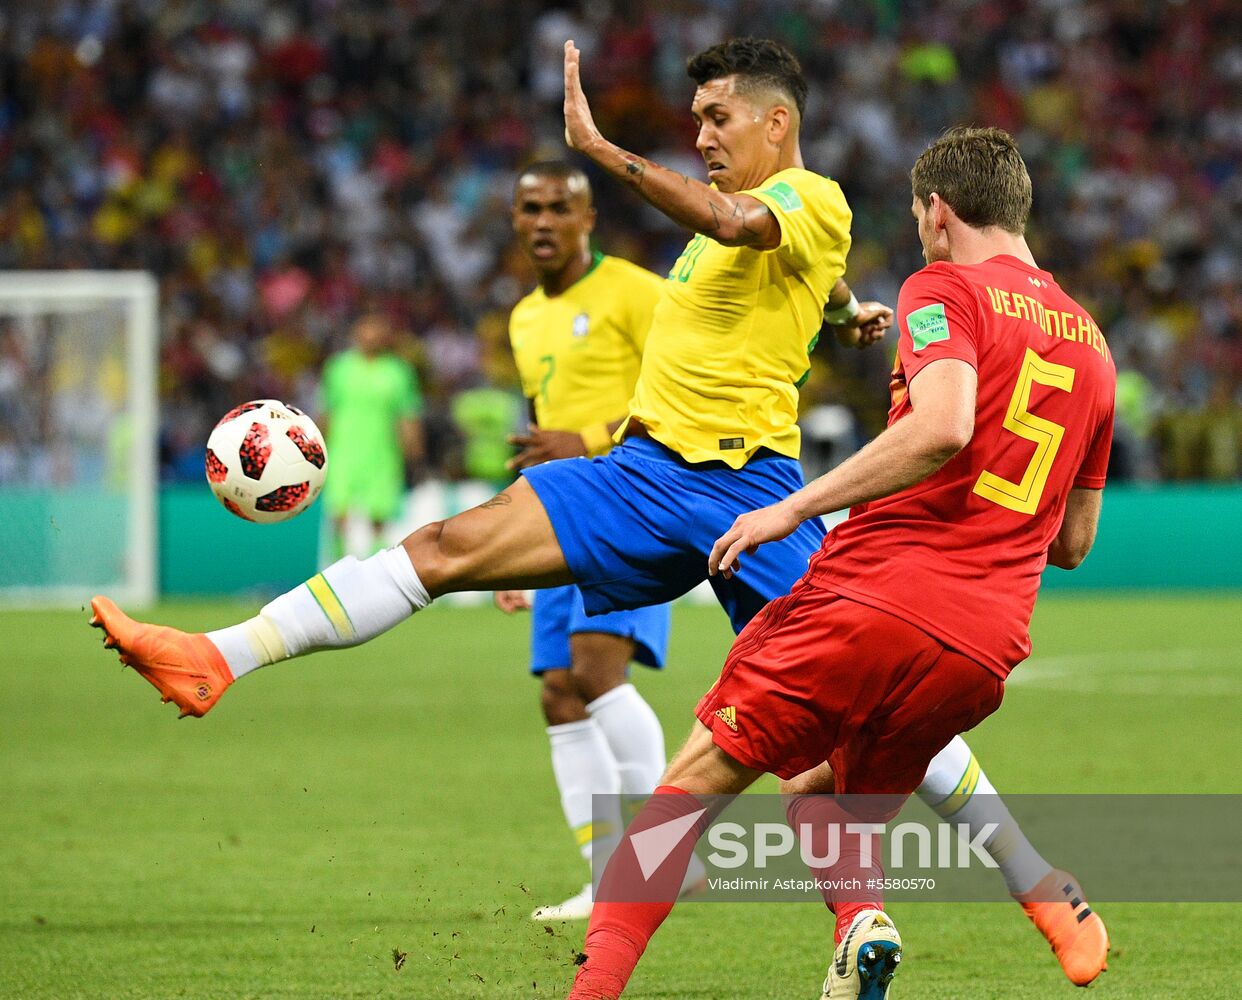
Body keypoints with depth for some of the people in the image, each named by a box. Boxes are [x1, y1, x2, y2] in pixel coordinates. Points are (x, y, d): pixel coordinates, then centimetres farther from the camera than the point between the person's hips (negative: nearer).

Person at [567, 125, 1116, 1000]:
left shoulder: (945, 290, 0)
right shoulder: (1091, 344, 20)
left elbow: (942, 427, -20)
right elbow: (1075, 541, 25)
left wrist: (796, 506, -15)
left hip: (872, 599, -6)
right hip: (986, 648, 6)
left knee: (696, 782, 3)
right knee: (820, 800, 21)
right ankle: (862, 916, -11)